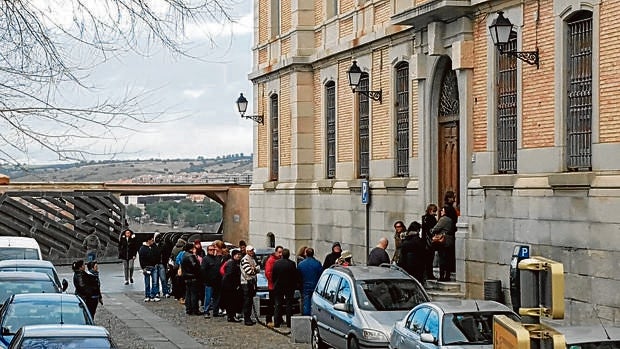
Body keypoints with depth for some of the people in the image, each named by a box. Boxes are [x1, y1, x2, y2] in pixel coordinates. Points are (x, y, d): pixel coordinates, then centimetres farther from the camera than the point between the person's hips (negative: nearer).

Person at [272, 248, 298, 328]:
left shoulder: (276, 263, -5)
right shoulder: (292, 264, -13)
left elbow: (273, 276, 1)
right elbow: (296, 276, -7)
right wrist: (294, 285, 6)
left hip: (278, 287, 2)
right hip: (289, 287, -2)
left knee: (278, 305, 9)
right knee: (289, 306, 5)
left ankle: (276, 323, 8)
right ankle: (289, 323, 5)